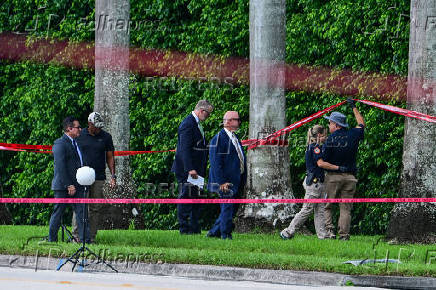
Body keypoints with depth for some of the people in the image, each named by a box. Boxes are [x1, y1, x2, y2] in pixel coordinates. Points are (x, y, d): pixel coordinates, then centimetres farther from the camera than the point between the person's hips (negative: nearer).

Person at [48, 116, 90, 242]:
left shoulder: (76, 142, 17)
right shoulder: (60, 144, -11)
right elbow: (60, 167, -17)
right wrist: (68, 185, -20)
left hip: (77, 185, 7)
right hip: (63, 186, -7)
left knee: (81, 212, -1)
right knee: (58, 213, 2)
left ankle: (84, 239, -4)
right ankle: (52, 240, 11)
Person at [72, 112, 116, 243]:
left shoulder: (106, 137, 9)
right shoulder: (80, 136, 6)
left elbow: (110, 157, 12)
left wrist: (113, 175, 3)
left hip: (99, 178, 1)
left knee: (96, 209, 1)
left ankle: (91, 237, 5)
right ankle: (76, 236, -6)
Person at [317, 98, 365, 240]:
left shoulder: (330, 140, -10)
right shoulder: (352, 135, 0)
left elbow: (321, 163, -15)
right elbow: (361, 124, 24)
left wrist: (337, 167, -9)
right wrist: (354, 107, 31)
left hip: (333, 177, -3)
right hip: (350, 177, 3)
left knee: (326, 206, 8)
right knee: (345, 208, 5)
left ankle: (329, 228, -8)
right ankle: (344, 235, -1)